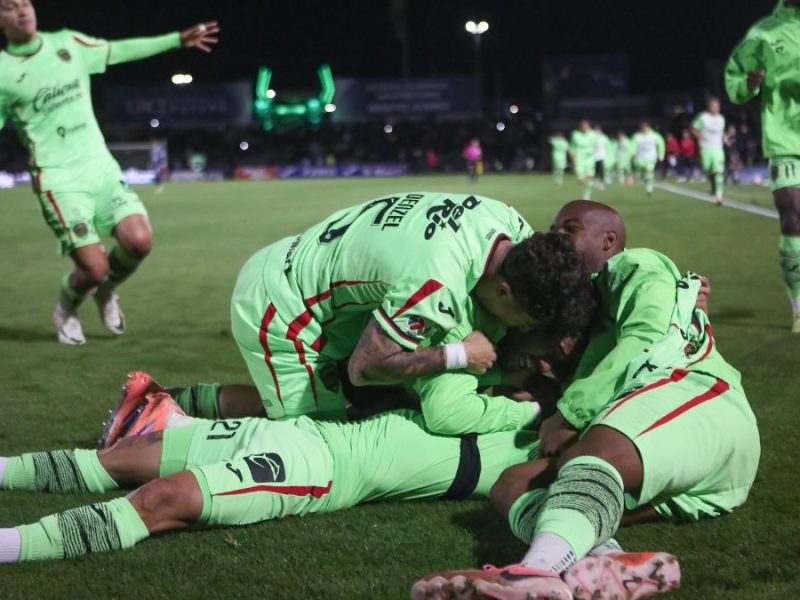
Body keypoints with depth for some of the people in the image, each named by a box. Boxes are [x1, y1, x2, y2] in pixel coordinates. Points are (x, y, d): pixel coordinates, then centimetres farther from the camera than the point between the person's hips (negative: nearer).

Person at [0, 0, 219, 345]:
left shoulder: (68, 43, 8)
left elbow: (119, 51, 19)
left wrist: (179, 39, 22)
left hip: (101, 168, 4)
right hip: (58, 181, -4)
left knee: (139, 241, -16)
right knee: (95, 268, -14)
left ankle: (106, 293, 18)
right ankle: (66, 311, 22)